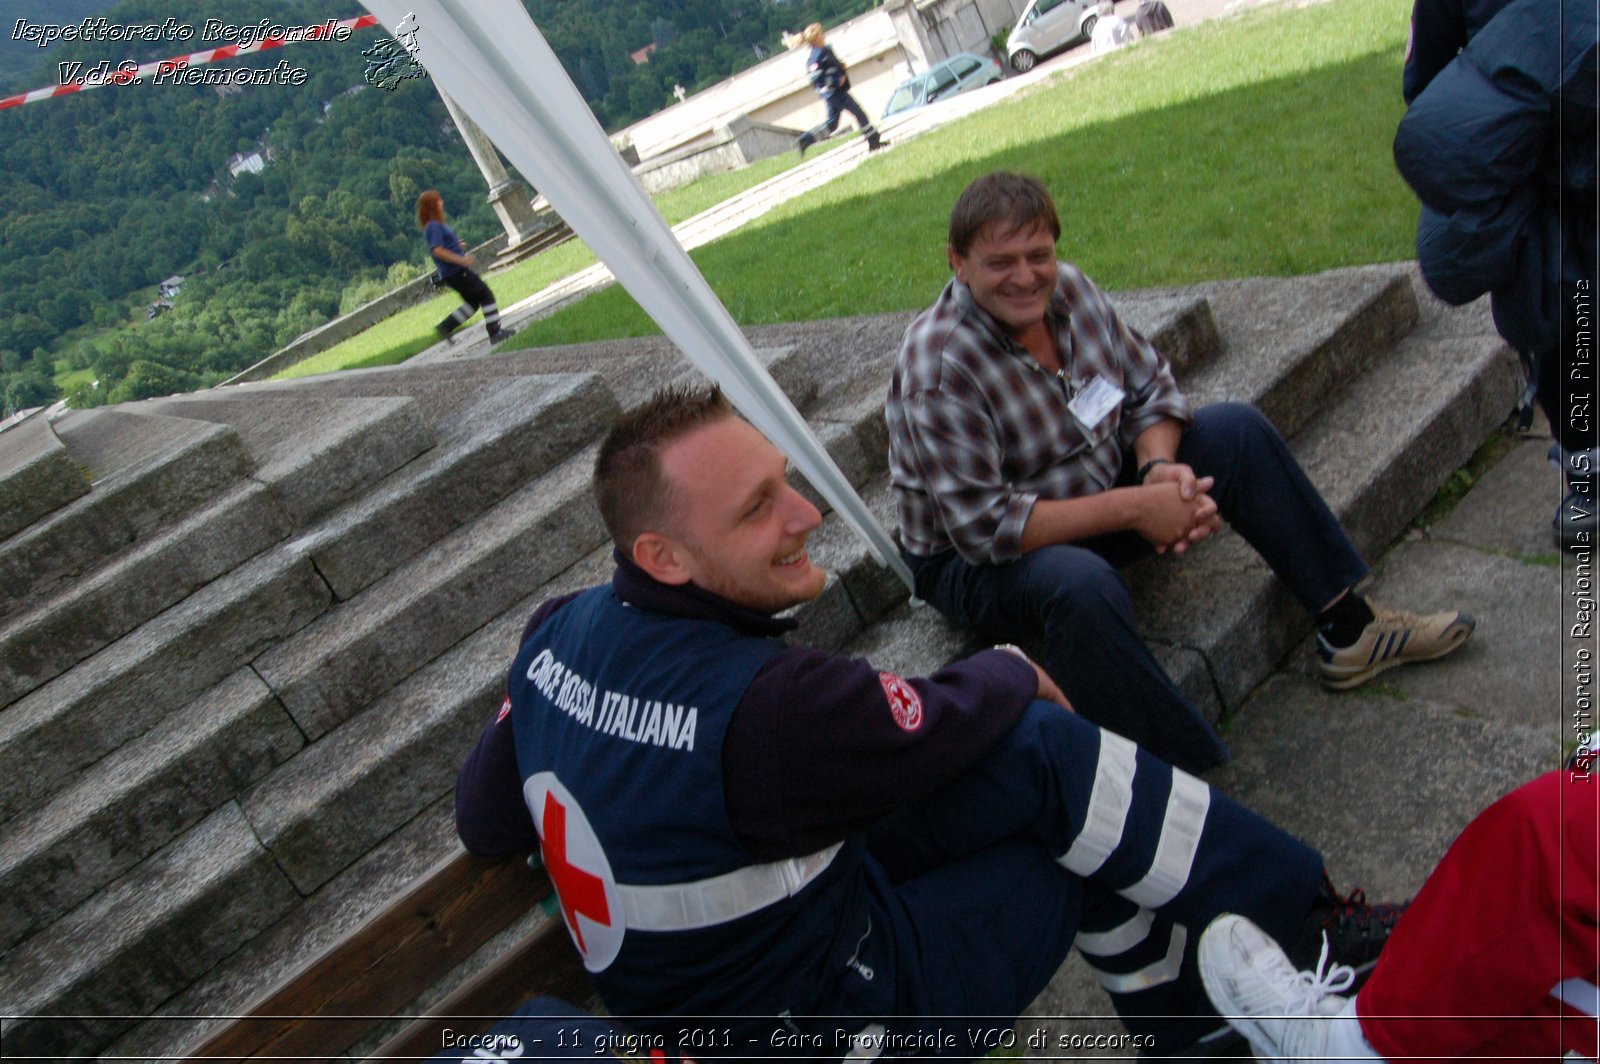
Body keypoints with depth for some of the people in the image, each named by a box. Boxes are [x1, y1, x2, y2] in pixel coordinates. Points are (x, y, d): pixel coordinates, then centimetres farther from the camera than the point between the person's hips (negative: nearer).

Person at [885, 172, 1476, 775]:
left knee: (1240, 431, 0)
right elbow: (983, 527, -30)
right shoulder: (939, 368, -28)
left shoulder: (1068, 287, -7)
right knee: (1080, 584, -40)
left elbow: (1148, 385, 3)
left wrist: (1159, 466, -19)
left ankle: (1350, 628, 8)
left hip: (1097, 488, 8)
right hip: (976, 563, -7)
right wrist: (1132, 508, -29)